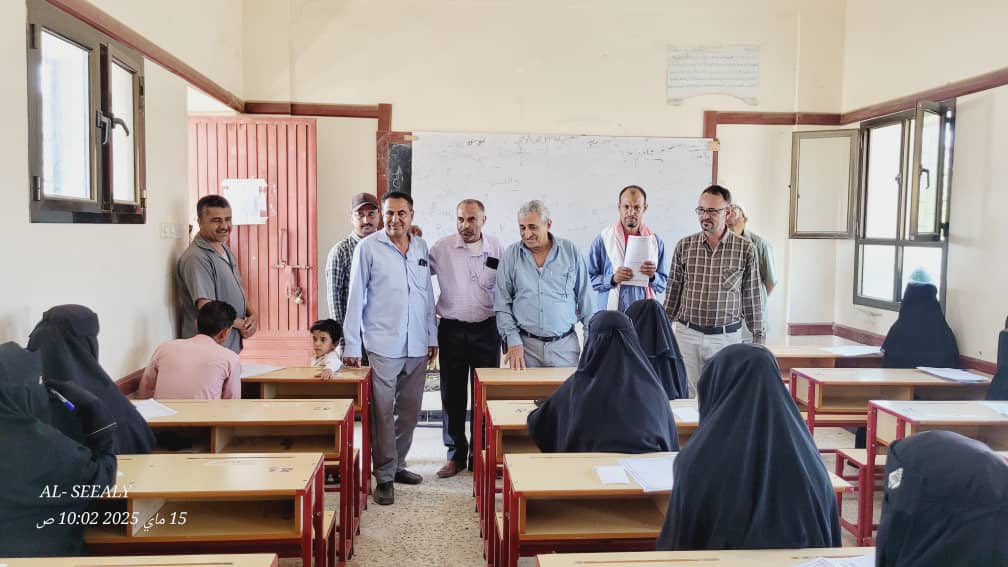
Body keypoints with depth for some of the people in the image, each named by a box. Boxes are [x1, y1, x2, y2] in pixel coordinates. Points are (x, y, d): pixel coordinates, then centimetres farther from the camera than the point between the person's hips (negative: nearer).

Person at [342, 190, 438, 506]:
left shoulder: (421, 247, 10)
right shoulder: (368, 248, -3)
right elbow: (355, 298, -3)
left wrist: (432, 336, 14)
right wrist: (352, 345, -5)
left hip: (417, 346, 5)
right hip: (383, 345, -4)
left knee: (410, 411, 12)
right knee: (383, 413, -1)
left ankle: (397, 464, 28)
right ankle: (384, 476, 11)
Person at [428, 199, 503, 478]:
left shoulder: (497, 248, 2)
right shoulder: (441, 248, -2)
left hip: (486, 329, 1)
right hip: (452, 329, 0)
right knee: (452, 396, 7)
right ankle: (456, 454, 22)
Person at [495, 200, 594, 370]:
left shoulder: (570, 251, 2)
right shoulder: (511, 255, 2)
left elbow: (585, 299, 5)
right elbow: (502, 304, 3)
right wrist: (513, 341, -5)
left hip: (564, 345, 0)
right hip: (525, 344, 0)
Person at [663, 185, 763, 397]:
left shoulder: (746, 250, -1)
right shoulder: (684, 246, 2)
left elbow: (752, 297, 4)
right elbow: (673, 291, 9)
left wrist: (758, 337, 5)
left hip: (727, 337, -1)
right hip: (687, 335, 1)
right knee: (686, 397, 4)